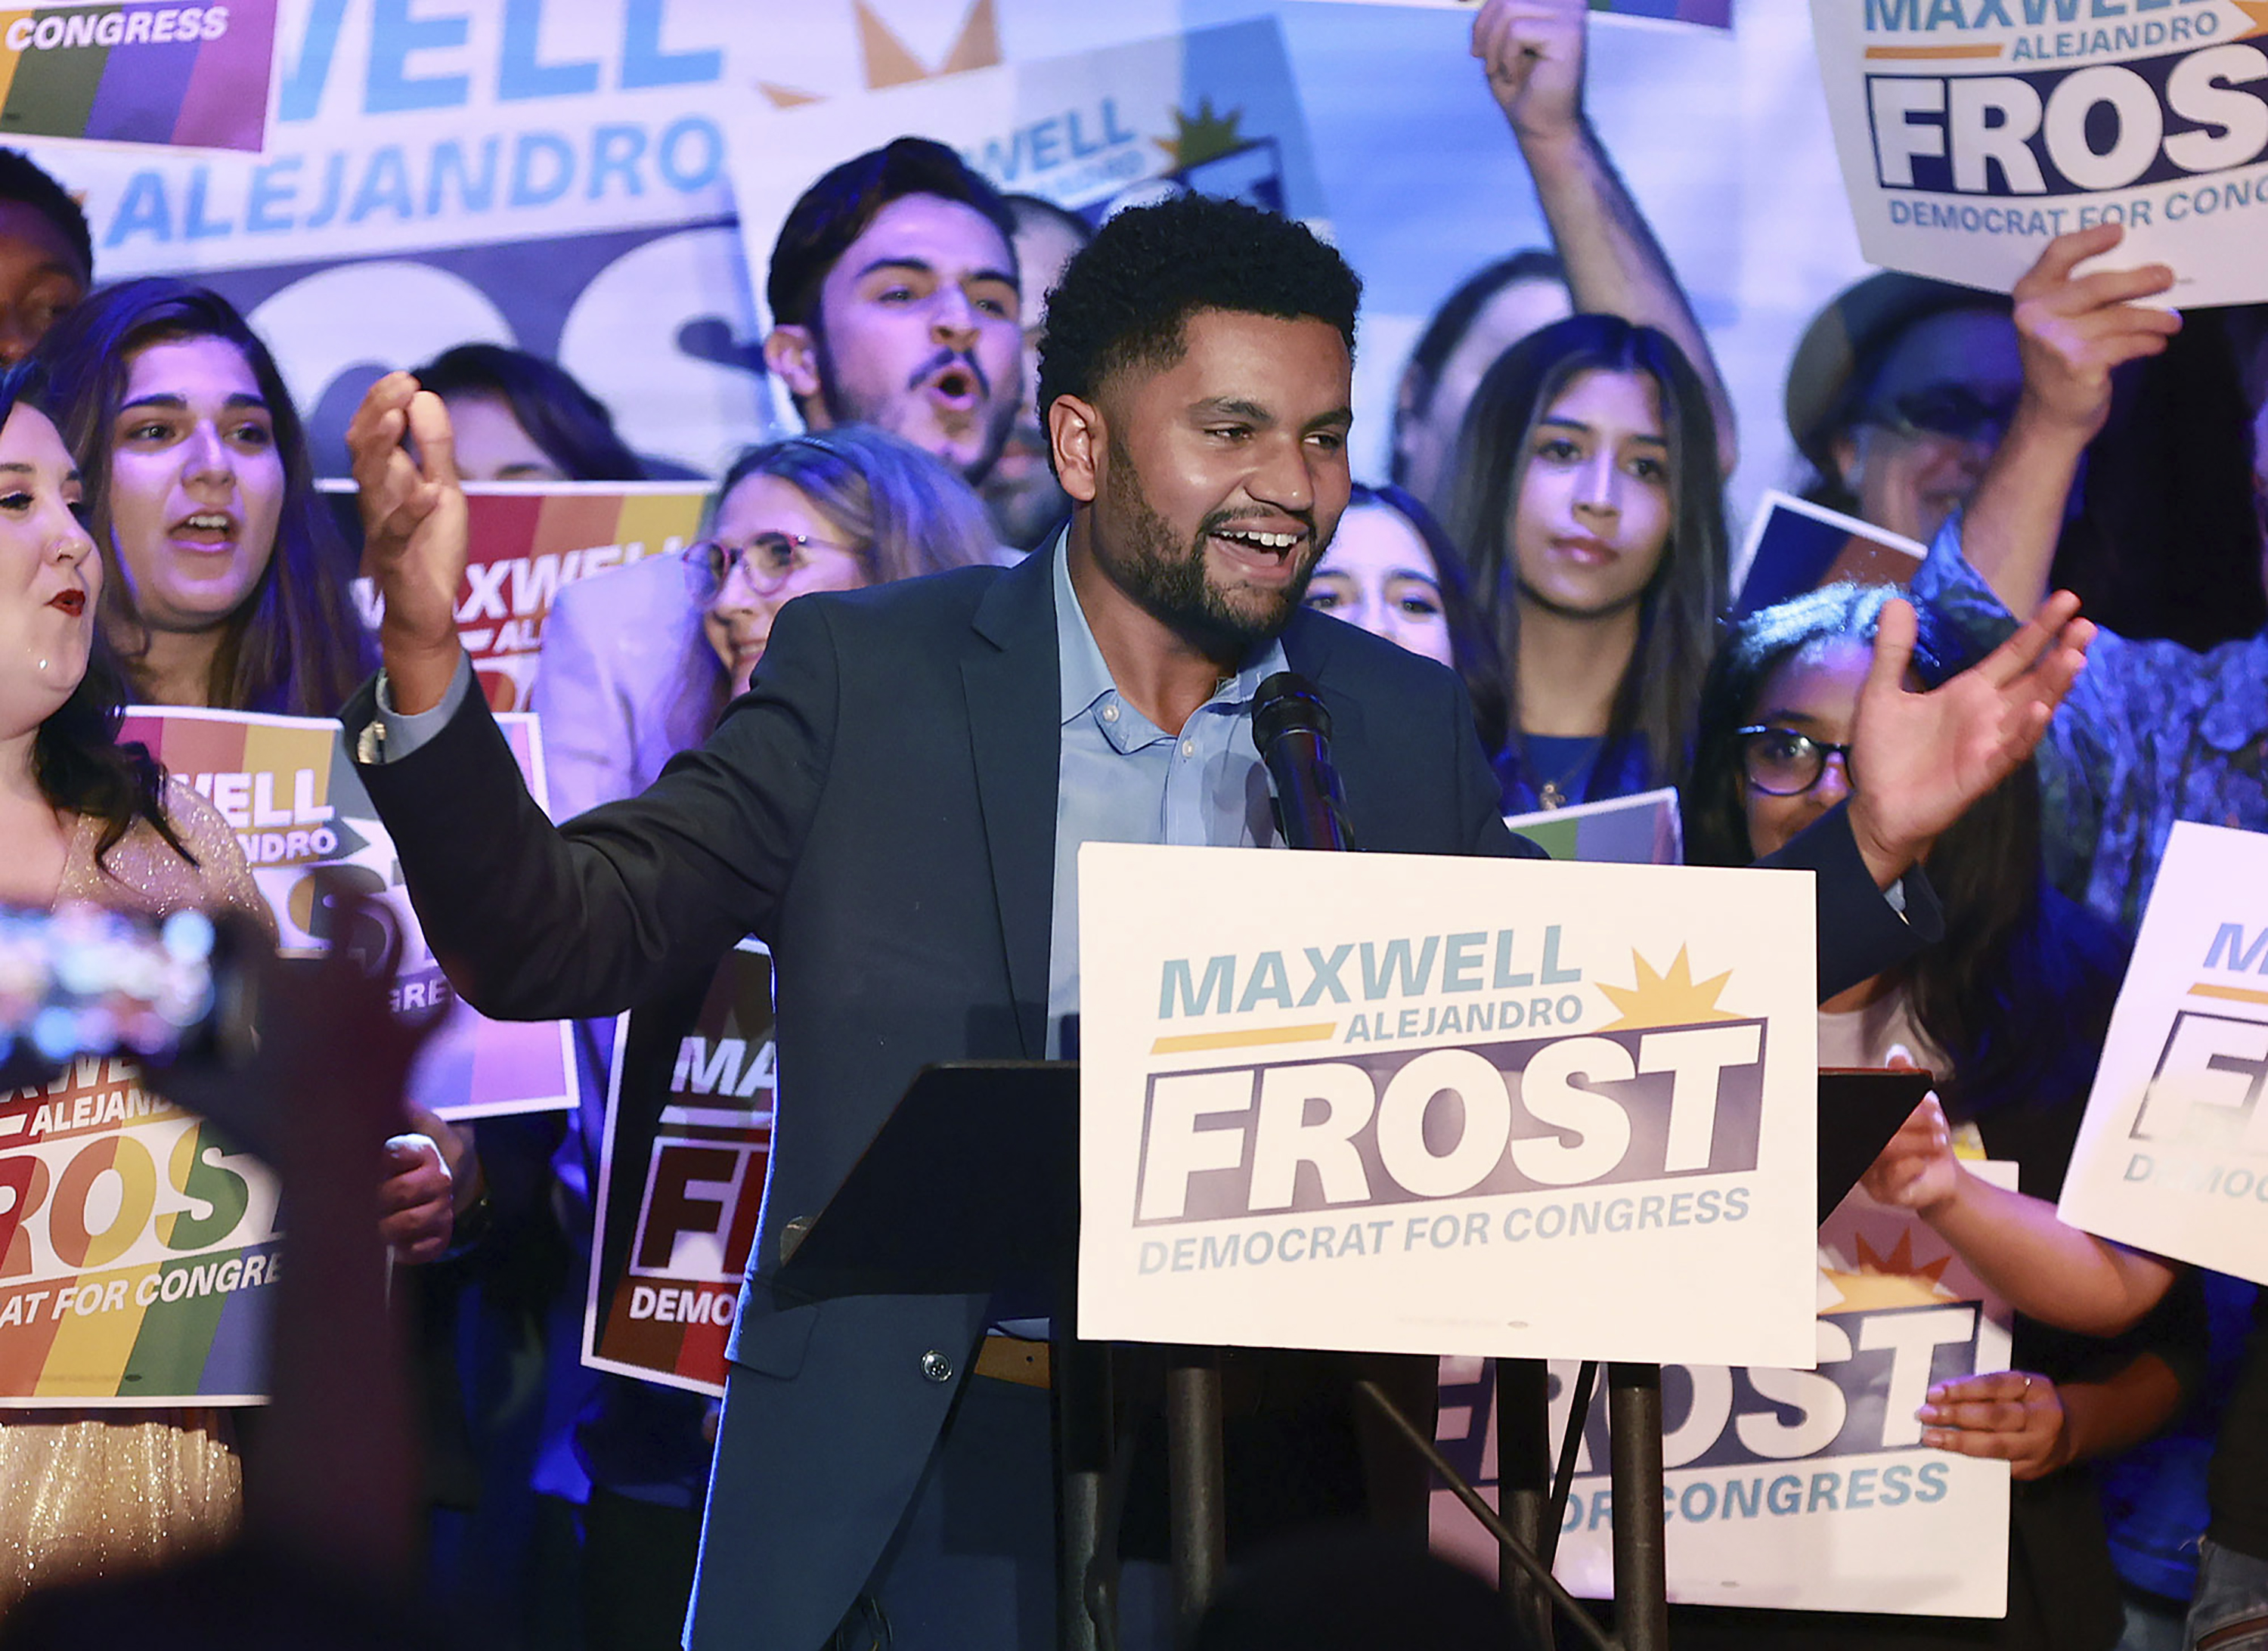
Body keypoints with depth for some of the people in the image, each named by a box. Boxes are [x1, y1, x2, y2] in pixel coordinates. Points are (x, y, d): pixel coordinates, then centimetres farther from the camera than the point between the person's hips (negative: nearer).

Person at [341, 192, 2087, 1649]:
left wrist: (1868, 845, -2)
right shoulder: (866, 680, 0)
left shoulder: (1406, 730, 8)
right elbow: (551, 945, -5)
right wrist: (426, 660, -22)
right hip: (913, 1500, -2)